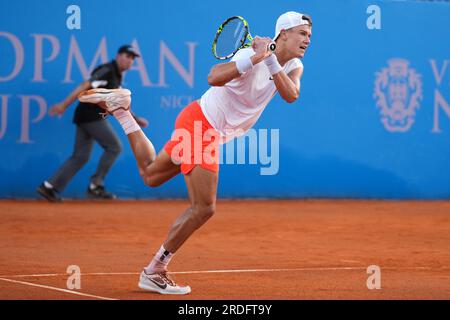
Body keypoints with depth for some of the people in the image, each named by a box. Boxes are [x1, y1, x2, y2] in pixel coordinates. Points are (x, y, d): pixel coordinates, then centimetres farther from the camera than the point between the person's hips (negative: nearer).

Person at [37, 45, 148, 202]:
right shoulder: (107, 71, -11)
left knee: (80, 156, 8)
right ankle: (95, 186, 1)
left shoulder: (117, 77, 19)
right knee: (114, 147, -3)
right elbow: (85, 86, -22)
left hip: (85, 118, 9)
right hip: (91, 116, -9)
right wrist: (64, 105, -31)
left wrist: (135, 119, 23)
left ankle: (49, 186, 4)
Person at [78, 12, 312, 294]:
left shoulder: (294, 67, 2)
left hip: (213, 132, 9)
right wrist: (256, 58, -47)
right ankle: (154, 272, -1)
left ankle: (120, 107, 32)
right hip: (200, 124, -9)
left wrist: (271, 62, -28)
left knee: (151, 176, 23)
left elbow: (291, 95, -18)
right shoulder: (250, 54, -23)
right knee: (204, 208, -11)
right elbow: (214, 78, -39)